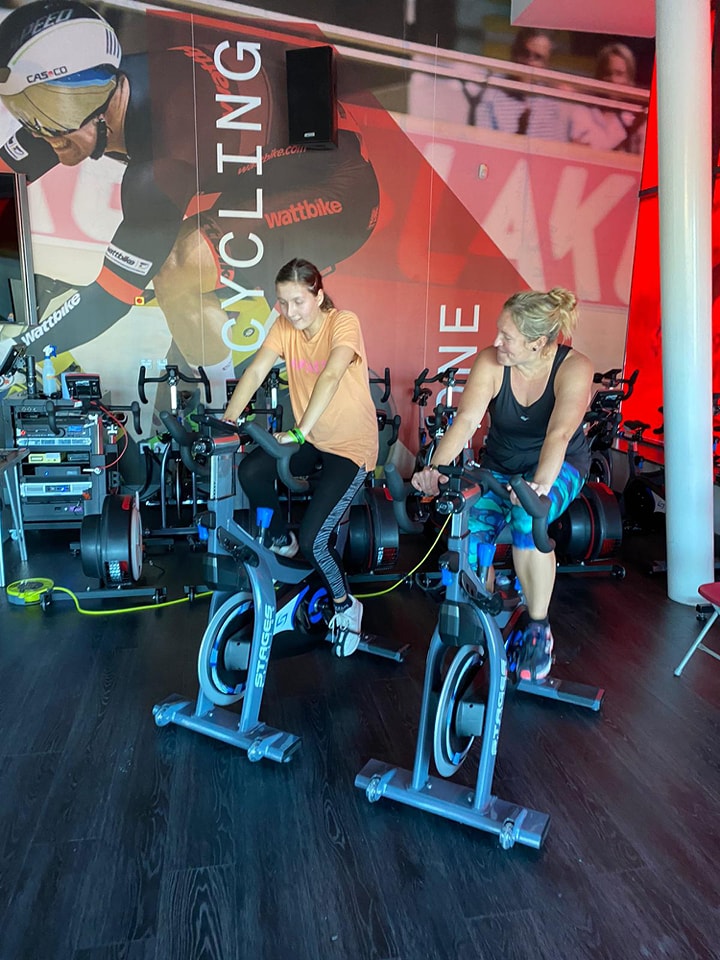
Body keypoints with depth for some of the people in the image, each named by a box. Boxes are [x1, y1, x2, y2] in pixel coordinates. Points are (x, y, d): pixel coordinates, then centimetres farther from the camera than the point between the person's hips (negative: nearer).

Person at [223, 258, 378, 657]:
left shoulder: (344, 322, -19)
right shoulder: (285, 326, -2)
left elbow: (330, 377, -34)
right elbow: (255, 371, -12)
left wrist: (299, 432, -45)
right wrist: (228, 420, -25)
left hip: (351, 444, -5)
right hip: (309, 439, 6)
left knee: (313, 539, -17)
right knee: (250, 471, -22)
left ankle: (345, 606, 13)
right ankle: (281, 540, 9)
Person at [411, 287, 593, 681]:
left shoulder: (574, 368, -23)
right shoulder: (490, 362, -17)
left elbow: (560, 432, -39)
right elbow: (466, 418, -29)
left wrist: (540, 484, -57)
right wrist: (436, 467, -46)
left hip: (558, 466, -2)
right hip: (500, 466, 3)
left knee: (527, 521, -35)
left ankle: (538, 628, -13)